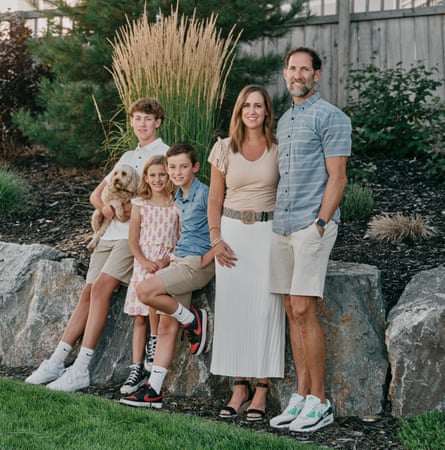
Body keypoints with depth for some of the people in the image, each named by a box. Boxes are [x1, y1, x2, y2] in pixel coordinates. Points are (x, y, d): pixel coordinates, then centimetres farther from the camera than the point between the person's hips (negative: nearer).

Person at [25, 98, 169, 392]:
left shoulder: (165, 154, 4)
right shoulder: (128, 157, 26)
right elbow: (96, 194, 23)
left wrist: (132, 209, -17)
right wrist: (107, 209, 1)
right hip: (113, 232, 7)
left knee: (101, 286, -21)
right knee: (89, 292, -3)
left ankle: (81, 369, -22)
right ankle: (56, 362, -4)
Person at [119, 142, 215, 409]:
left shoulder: (204, 194, -8)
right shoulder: (179, 199, 18)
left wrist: (205, 260, -15)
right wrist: (174, 257, 14)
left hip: (197, 264, -8)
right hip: (180, 262, 8)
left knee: (145, 291, -24)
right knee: (166, 326, 3)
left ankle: (192, 320, -4)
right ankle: (154, 391, 4)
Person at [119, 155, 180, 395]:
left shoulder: (177, 206, 2)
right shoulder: (140, 205, 7)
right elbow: (133, 240, 5)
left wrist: (166, 260, -14)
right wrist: (144, 261, -10)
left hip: (167, 264, -2)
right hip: (143, 264, 2)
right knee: (139, 318, 0)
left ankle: (154, 342, -5)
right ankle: (137, 369, 2)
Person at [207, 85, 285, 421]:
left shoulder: (279, 149, 2)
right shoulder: (224, 148, 6)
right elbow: (215, 199, 8)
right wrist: (216, 240, -2)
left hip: (268, 231, -1)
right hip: (233, 231, 2)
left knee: (265, 308, -5)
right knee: (232, 307, -1)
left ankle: (261, 391, 1)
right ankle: (239, 387, 8)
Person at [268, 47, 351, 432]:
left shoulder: (330, 117, -5)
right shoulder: (284, 121, 20)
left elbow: (337, 177, -10)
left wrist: (320, 224, -17)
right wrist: (279, 223, 15)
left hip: (312, 226, -8)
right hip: (282, 227, 8)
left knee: (304, 311, -11)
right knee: (292, 313, 7)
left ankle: (319, 403, -4)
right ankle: (301, 396, 13)